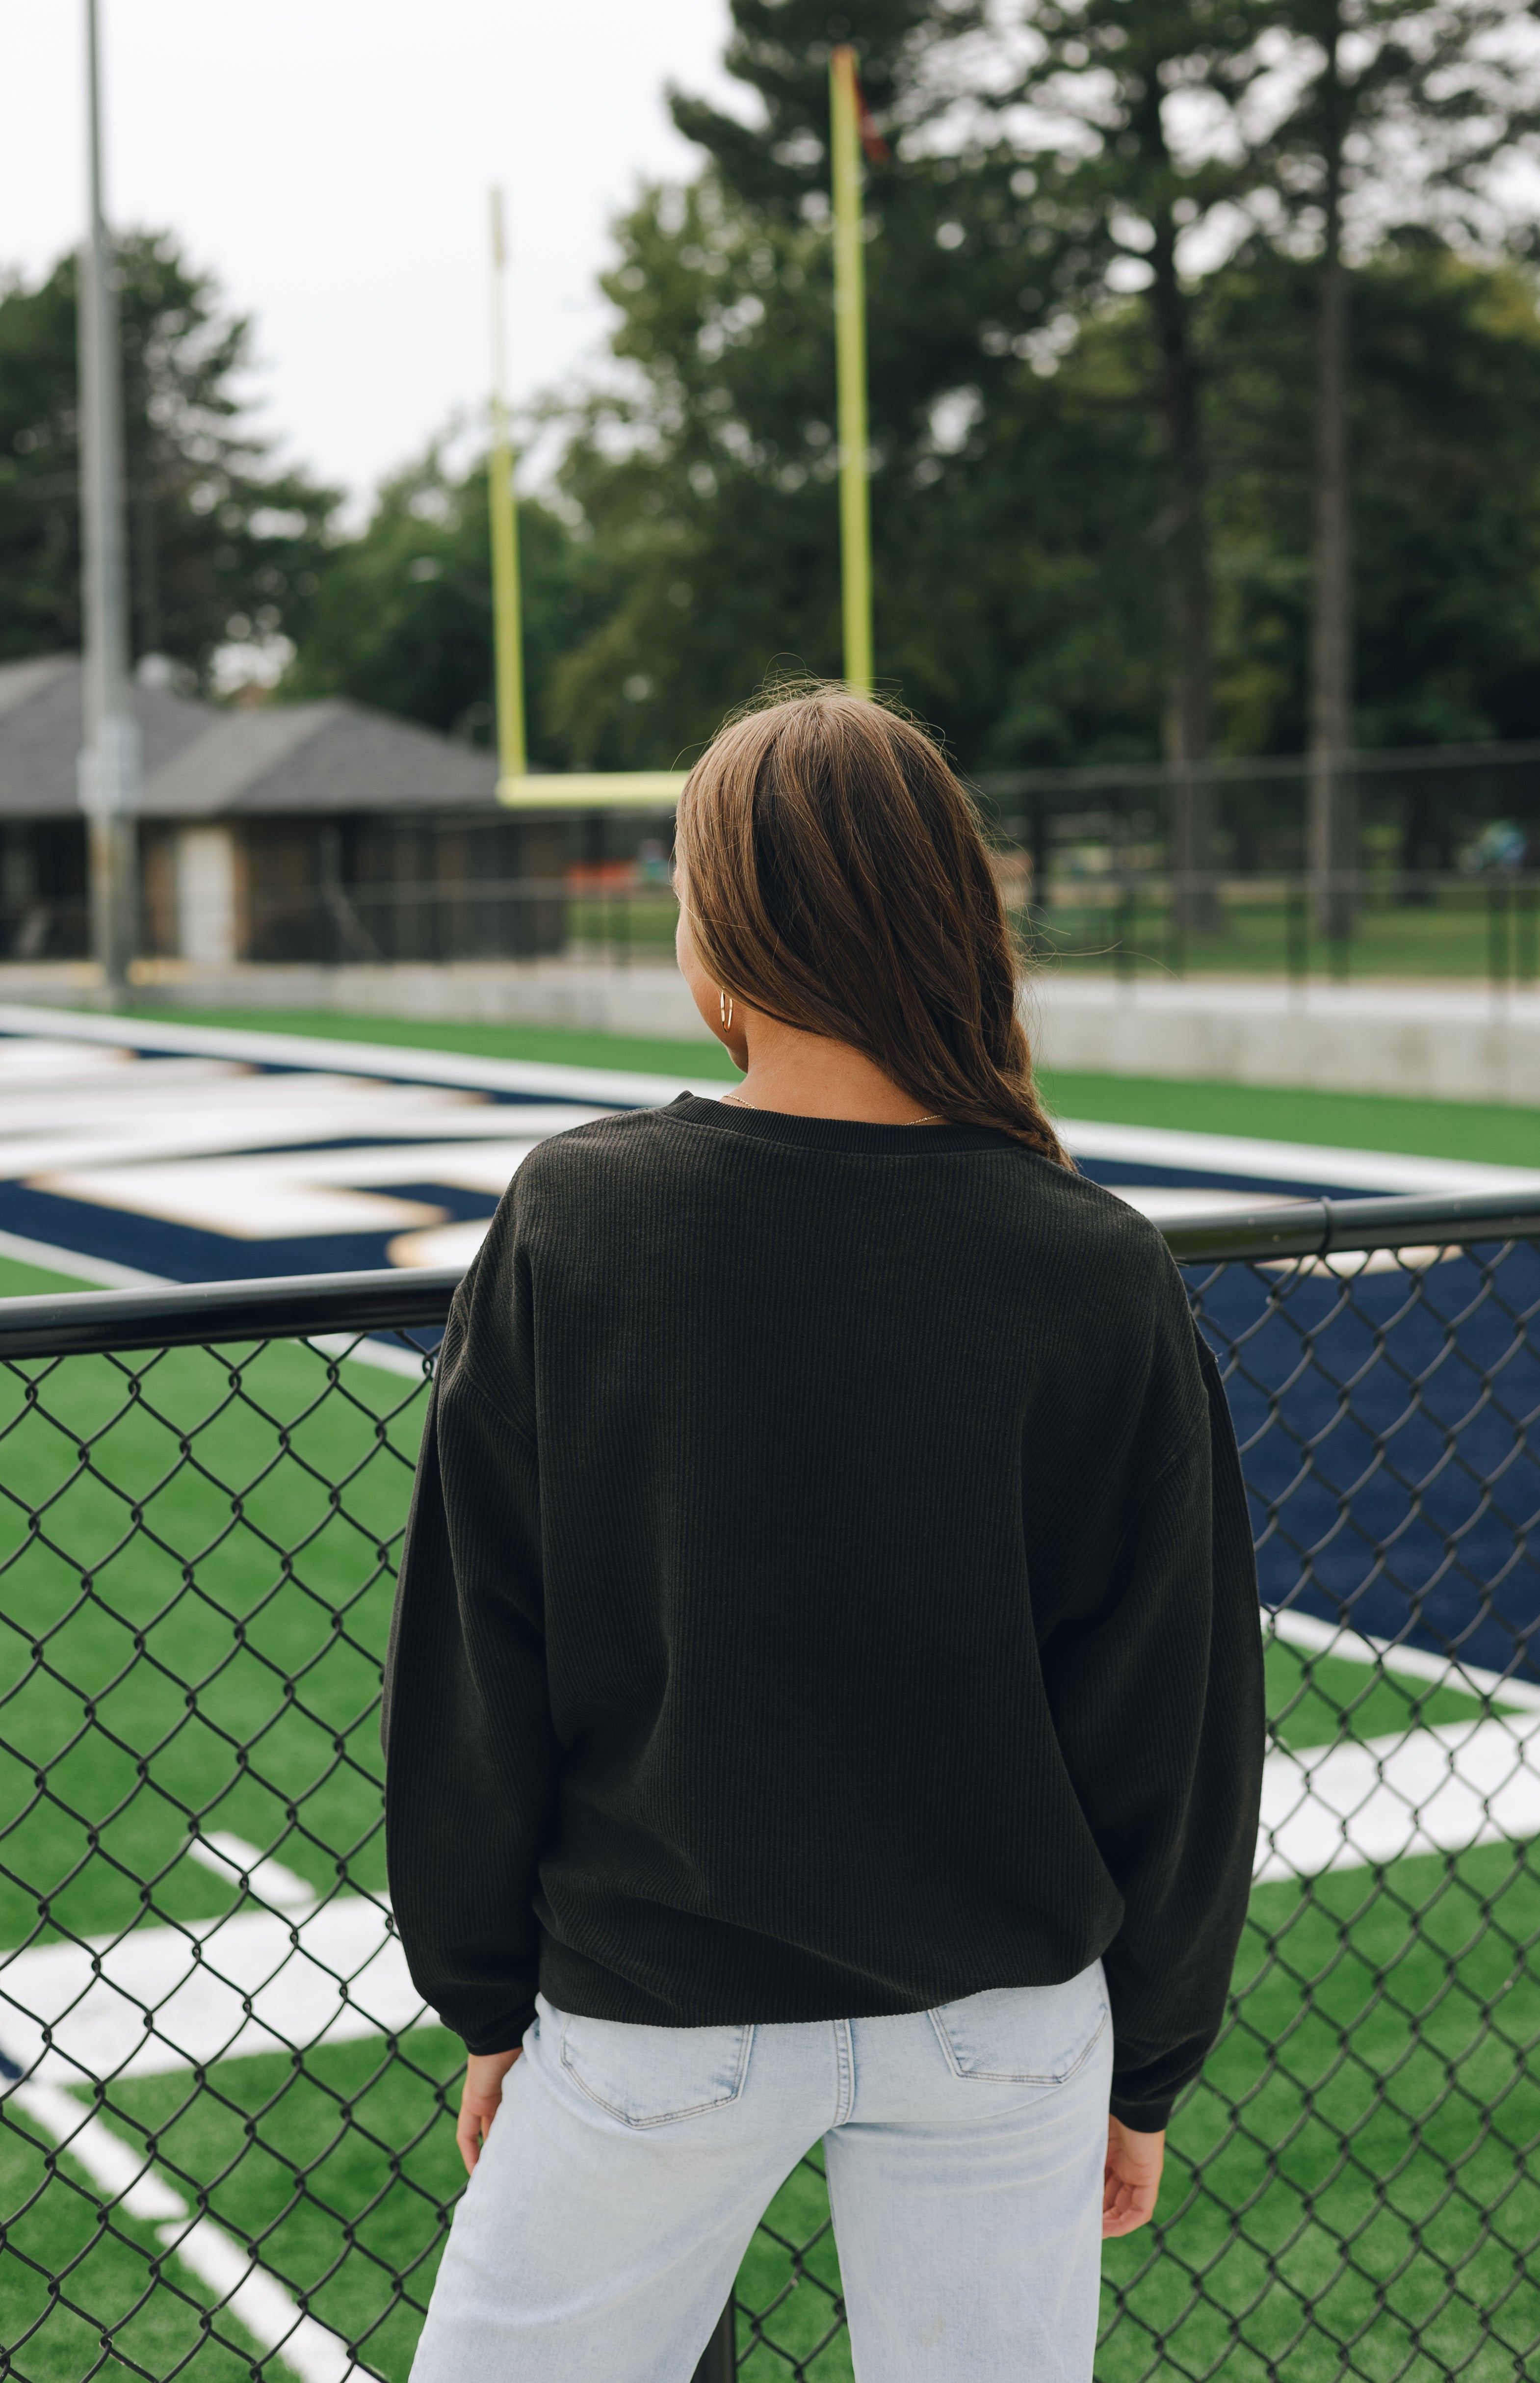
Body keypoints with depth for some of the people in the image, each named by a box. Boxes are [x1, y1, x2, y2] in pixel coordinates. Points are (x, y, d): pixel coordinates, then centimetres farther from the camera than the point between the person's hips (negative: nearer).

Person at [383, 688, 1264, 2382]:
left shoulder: (568, 1225, -13)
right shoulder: (1102, 1280, -12)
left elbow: (471, 1671, -6)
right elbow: (1176, 1733, -5)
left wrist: (487, 2000, 7)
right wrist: (1145, 2066, 9)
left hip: (656, 2015, -1)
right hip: (1006, 2018, 1)